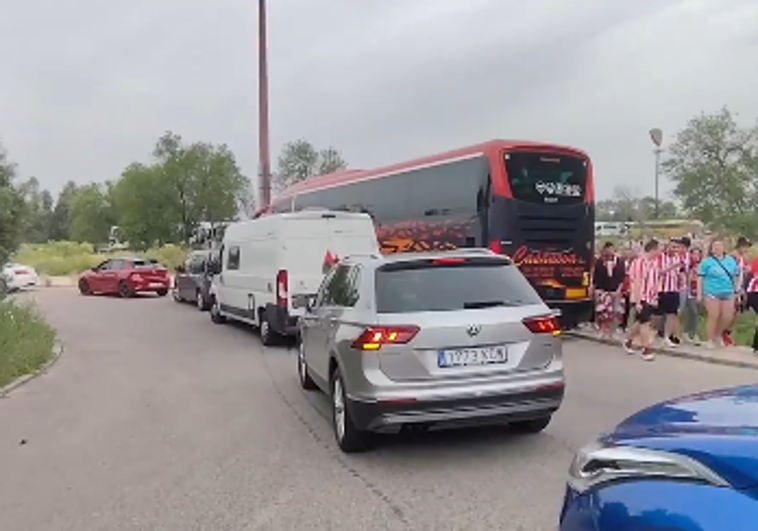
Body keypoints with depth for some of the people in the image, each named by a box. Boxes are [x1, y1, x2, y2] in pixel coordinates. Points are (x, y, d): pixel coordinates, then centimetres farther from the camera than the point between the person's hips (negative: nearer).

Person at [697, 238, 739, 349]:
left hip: (728, 293, 4)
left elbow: (735, 277, 17)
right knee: (713, 316, -4)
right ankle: (710, 340, 11)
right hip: (712, 293, -4)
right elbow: (700, 277, -2)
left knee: (728, 318, 3)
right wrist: (699, 293, -7)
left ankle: (718, 335, 29)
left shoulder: (731, 260, 12)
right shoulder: (707, 261, -1)